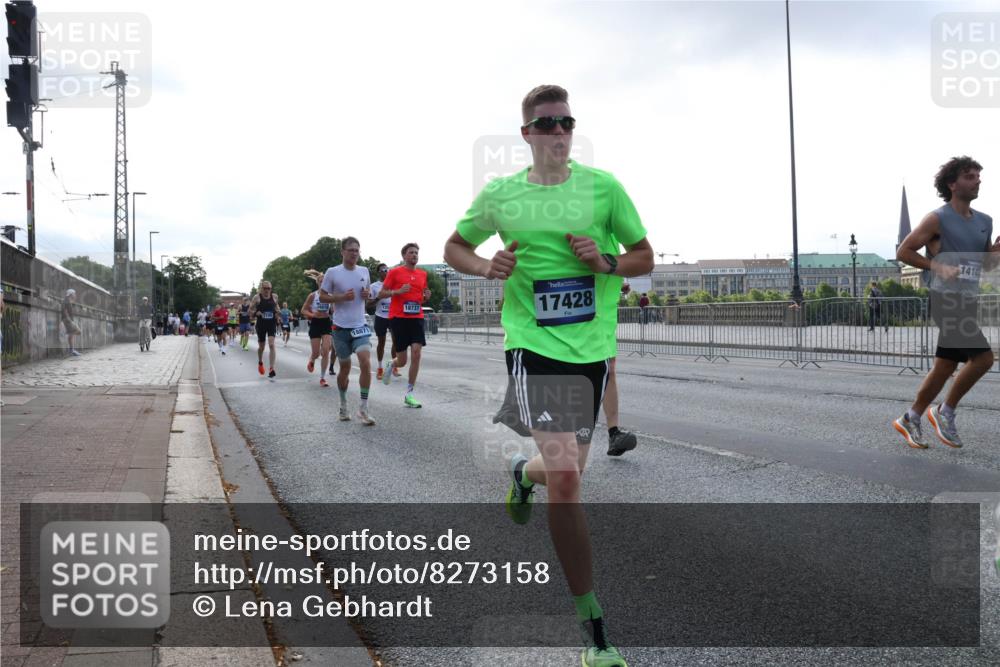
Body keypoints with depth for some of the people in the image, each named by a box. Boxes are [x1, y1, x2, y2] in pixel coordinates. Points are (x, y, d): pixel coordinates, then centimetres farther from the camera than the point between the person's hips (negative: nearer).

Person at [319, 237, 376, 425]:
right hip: (341, 327, -2)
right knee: (345, 368, 9)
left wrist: (367, 294, -3)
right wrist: (342, 297, -16)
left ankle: (363, 409, -10)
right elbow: (322, 297, -1)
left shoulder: (364, 271, 6)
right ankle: (343, 404, 31)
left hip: (360, 325, 2)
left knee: (366, 363, -17)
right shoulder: (332, 272, -5)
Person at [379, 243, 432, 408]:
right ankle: (391, 365, 39)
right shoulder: (395, 272, -1)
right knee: (402, 361, -1)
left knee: (416, 352, -12)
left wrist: (426, 296, 1)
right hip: (398, 318, -3)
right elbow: (381, 294, 0)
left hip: (417, 318, 4)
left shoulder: (422, 274, 13)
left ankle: (409, 394, -4)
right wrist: (398, 291, -16)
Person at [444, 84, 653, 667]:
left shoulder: (602, 186, 2)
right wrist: (485, 266, -6)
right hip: (534, 345, -3)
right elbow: (454, 247, 16)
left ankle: (523, 474, 56)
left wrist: (605, 261, -12)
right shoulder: (500, 194, 2)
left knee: (568, 470, 15)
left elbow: (645, 257, 9)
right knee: (565, 474, -18)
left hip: (593, 347, 3)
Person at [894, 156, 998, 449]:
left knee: (944, 367, 10)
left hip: (968, 301, 8)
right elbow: (903, 251, -7)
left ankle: (909, 420, 21)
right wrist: (938, 267, -17)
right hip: (946, 299, -8)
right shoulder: (937, 219, -7)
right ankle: (945, 412, 1)